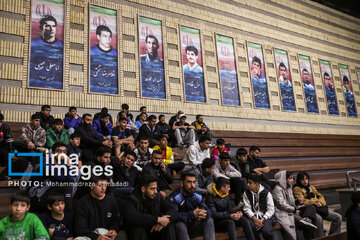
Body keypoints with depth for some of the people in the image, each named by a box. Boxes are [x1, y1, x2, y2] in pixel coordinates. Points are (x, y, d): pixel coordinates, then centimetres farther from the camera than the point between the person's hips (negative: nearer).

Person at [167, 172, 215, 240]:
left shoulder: (198, 196, -1)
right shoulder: (174, 198, -22)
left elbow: (208, 210, -3)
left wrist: (204, 214, -29)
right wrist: (192, 215, -39)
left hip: (193, 224, 6)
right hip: (180, 227, -6)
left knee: (209, 220, -8)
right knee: (180, 224, -36)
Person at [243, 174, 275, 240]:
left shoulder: (266, 193, -5)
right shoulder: (247, 193, 1)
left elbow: (271, 210, -4)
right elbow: (247, 208, -2)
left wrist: (262, 220, -17)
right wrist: (254, 218, -18)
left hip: (265, 216, -1)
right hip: (253, 216, 1)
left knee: (266, 231, -28)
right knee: (251, 228, -30)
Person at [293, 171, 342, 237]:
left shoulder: (311, 187, 23)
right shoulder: (297, 189, 1)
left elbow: (320, 197, 18)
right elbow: (303, 202, -10)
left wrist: (320, 202, -5)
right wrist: (315, 202, -7)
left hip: (320, 208, 7)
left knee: (338, 217, -6)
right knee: (318, 218, -37)